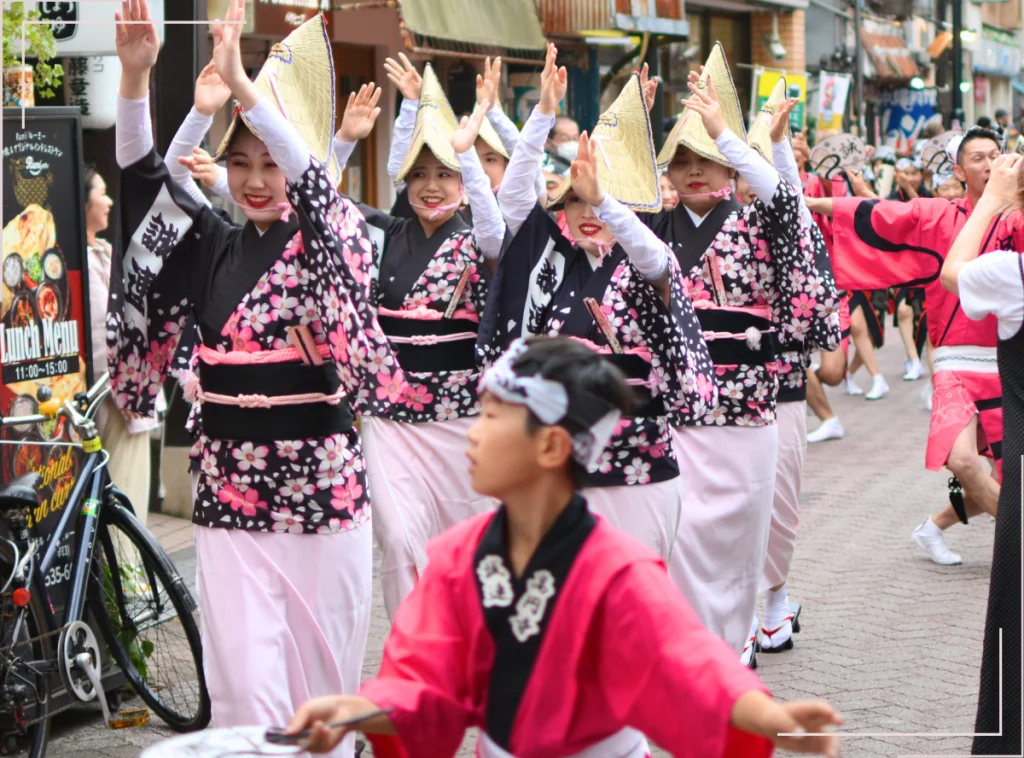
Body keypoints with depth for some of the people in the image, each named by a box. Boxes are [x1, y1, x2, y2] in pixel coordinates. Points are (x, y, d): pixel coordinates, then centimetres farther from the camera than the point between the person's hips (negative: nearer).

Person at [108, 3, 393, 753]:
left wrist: (244, 87, -34)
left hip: (325, 487, -2)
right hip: (230, 491, 2)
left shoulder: (333, 237, -2)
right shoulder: (211, 245, 8)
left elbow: (316, 185, -23)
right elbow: (146, 178, -3)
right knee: (244, 684, -2)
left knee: (324, 675, 8)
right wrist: (135, 78, -19)